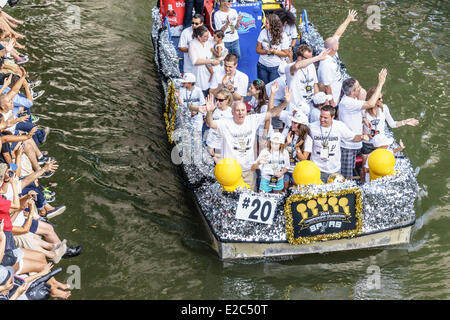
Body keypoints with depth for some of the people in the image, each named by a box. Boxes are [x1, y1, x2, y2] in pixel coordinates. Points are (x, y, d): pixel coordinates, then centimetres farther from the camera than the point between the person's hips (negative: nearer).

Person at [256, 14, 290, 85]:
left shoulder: (282, 36, -13)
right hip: (262, 65, 3)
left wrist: (274, 51, -21)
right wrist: (266, 51, -19)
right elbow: (258, 49, 1)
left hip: (275, 67, -3)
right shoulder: (263, 32, -5)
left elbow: (286, 53, -7)